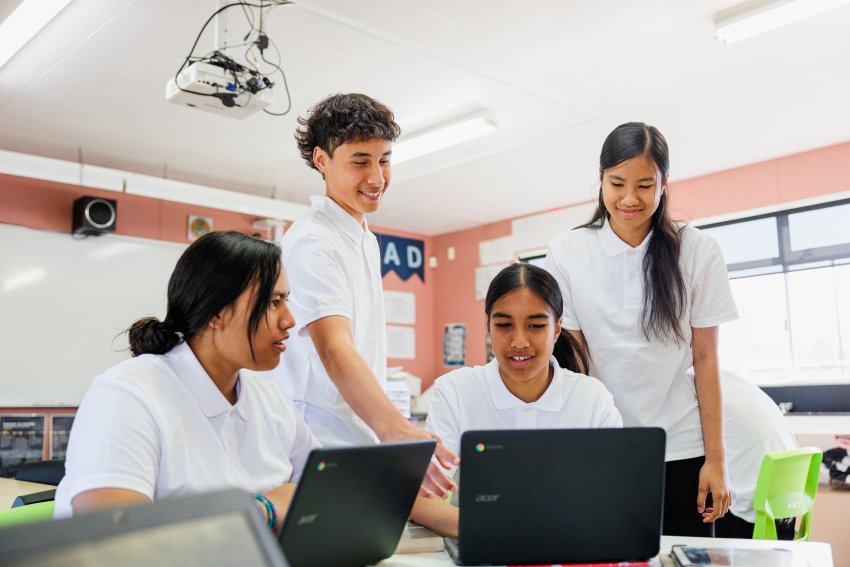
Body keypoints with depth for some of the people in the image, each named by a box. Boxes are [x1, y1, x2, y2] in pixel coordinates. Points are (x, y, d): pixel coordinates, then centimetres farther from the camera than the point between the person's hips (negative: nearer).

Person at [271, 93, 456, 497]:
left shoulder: (367, 240, 12)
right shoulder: (313, 243, -17)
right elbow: (334, 348, -32)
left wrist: (390, 427, 17)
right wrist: (395, 430, -46)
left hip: (367, 440, 8)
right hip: (324, 448, -8)